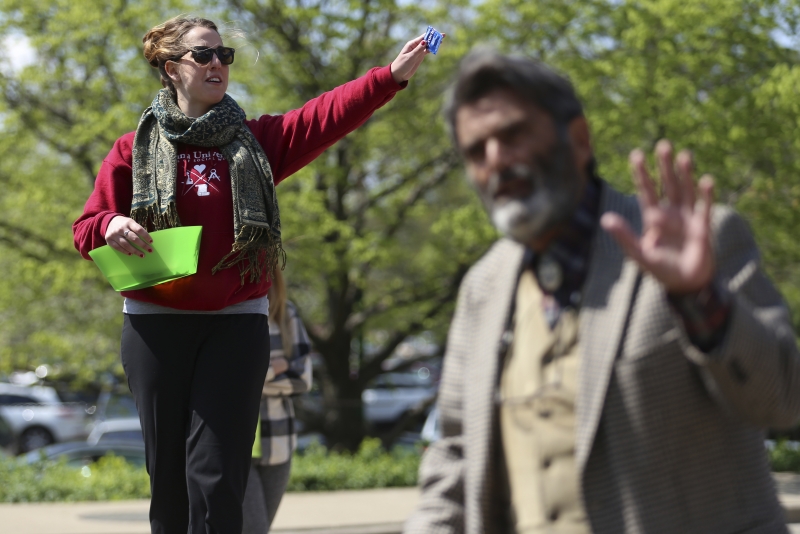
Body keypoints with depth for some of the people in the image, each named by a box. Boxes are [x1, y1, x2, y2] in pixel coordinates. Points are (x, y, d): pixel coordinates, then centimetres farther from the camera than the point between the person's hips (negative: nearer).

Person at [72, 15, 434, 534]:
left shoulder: (258, 140, 8)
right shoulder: (134, 149, 6)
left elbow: (330, 113, -6)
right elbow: (86, 231, 7)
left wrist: (392, 76, -21)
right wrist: (111, 226, -17)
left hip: (236, 321, 0)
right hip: (156, 322, 0)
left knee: (217, 476, -7)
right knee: (168, 473, 4)